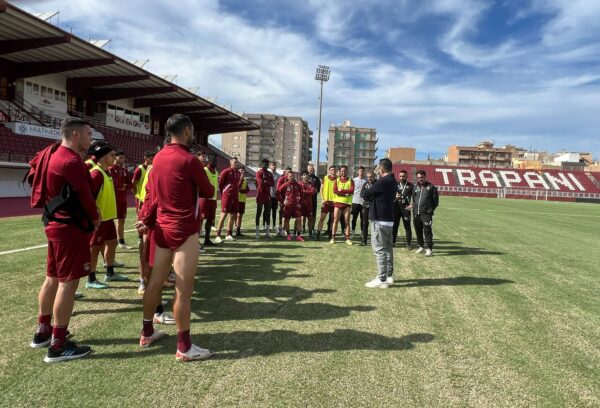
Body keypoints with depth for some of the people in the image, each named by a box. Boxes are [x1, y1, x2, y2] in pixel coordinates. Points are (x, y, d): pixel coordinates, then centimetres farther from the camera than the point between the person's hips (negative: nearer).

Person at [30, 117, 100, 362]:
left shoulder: (55, 157, 14)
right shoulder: (72, 161, -18)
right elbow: (85, 196, -18)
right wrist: (95, 219, 0)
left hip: (56, 224, 11)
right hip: (71, 227, -10)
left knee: (53, 278, 18)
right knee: (69, 282, -6)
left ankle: (43, 332, 30)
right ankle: (58, 346, 0)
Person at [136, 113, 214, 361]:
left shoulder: (158, 158, 7)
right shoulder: (189, 160, -16)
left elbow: (152, 194, 13)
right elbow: (208, 192, -4)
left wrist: (147, 220, 23)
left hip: (162, 228, 8)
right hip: (184, 231, -8)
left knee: (155, 281, 16)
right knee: (183, 290, -2)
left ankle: (147, 333, 30)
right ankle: (184, 347, 6)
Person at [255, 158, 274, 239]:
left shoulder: (270, 173, 14)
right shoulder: (259, 172, -6)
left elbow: (273, 184, 4)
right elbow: (261, 183, -19)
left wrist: (265, 182, -11)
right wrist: (268, 182, -6)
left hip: (268, 196, 6)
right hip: (260, 196, -6)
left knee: (268, 213, 8)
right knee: (259, 213, -2)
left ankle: (267, 232, 14)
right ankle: (257, 232, 1)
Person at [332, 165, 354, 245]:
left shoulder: (350, 181, 5)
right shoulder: (337, 180, 8)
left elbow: (352, 191, -11)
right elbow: (335, 190, -8)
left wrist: (341, 190, -12)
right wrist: (346, 193, -12)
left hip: (347, 203, 0)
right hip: (338, 202, 1)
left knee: (347, 221, 3)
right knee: (335, 221, 2)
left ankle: (347, 238, 8)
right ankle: (333, 237, 7)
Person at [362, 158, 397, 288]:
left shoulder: (383, 181, -18)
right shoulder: (392, 181, 13)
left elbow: (366, 194, -11)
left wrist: (366, 192, 9)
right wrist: (372, 194, 1)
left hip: (380, 220, -10)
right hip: (388, 219, 10)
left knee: (379, 249, -6)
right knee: (388, 248, 14)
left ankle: (382, 279, -4)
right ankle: (389, 276, 22)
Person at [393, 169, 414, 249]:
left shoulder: (411, 186, 4)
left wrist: (411, 204, -9)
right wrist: (395, 197, -12)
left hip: (405, 208, -2)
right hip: (396, 207, 2)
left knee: (407, 226, 2)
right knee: (394, 225, 6)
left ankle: (409, 243, 10)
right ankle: (392, 242, 17)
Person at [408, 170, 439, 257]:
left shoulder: (431, 187, 1)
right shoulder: (415, 188, 15)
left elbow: (436, 201, 1)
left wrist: (430, 210, -5)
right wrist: (412, 205, 3)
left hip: (426, 214, -5)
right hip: (416, 214, 5)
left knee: (427, 231, -7)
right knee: (418, 231, 11)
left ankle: (429, 248, -1)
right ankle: (421, 246, 24)